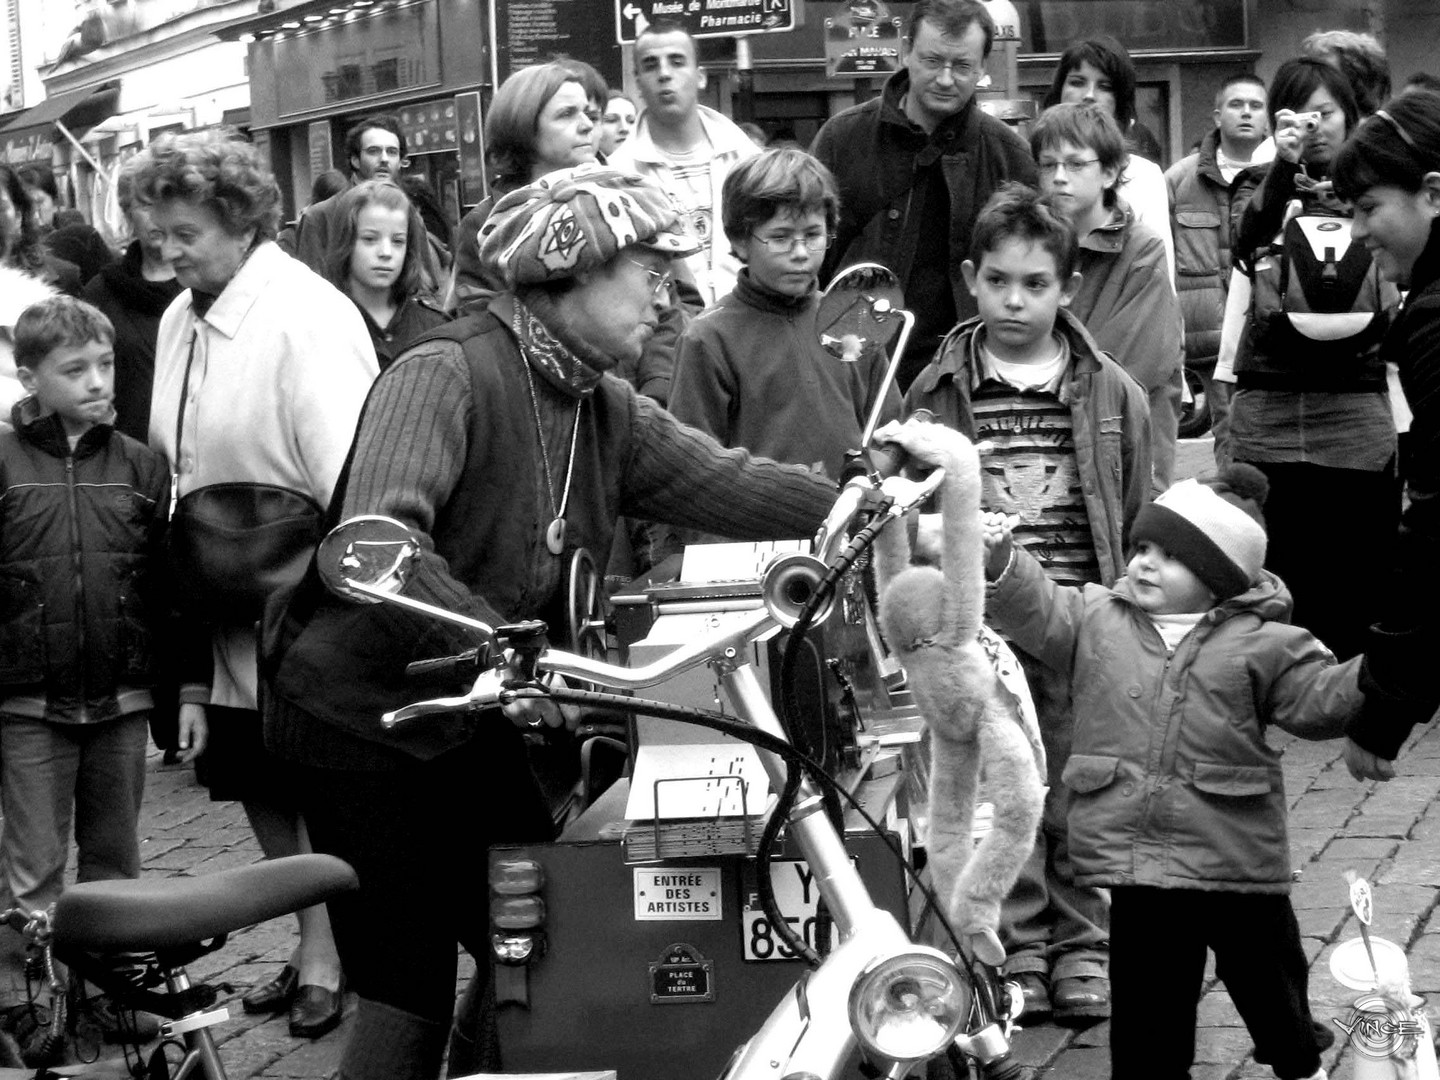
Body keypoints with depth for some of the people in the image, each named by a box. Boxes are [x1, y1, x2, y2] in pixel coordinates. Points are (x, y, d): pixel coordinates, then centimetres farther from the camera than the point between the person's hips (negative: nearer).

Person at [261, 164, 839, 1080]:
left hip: (475, 721, 8)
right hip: (363, 720, -8)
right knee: (411, 1000, -4)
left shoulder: (608, 410, 6)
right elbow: (379, 543, -34)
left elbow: (722, 482, -1)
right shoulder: (445, 374, -21)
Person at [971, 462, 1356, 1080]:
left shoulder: (1259, 642, -2)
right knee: (1148, 999, 9)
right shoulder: (1097, 620, 6)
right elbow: (1036, 612, -2)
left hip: (1237, 861, -1)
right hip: (1136, 865, 1)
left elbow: (1319, 698, -5)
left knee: (1266, 976, 17)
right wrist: (1001, 562, -19)